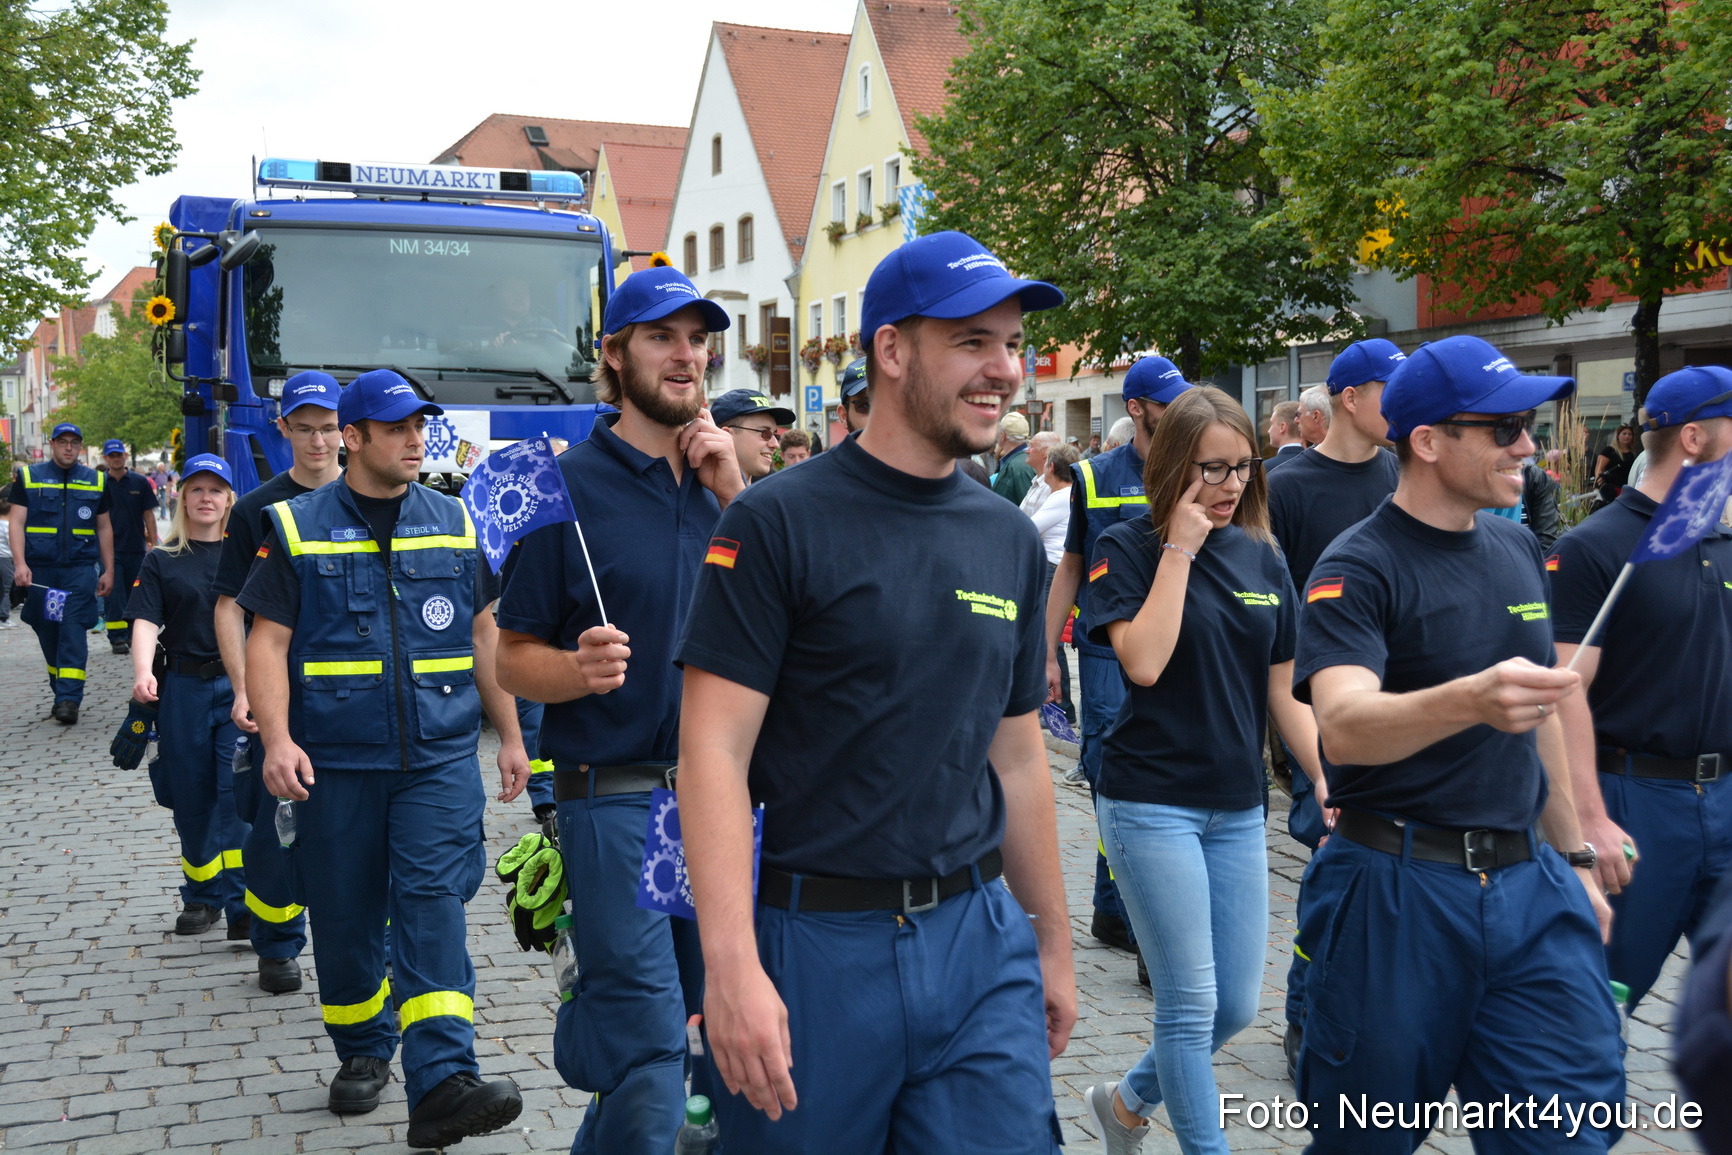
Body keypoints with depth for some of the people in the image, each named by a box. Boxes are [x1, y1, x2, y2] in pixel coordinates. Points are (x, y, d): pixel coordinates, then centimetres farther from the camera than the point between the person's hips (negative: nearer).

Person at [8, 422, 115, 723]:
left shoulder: (96, 481, 11)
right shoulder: (27, 476, 7)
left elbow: (104, 529, 16)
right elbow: (16, 522, 1)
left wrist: (108, 571, 11)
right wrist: (20, 563, -11)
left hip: (80, 569, -1)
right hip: (39, 570, 1)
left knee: (73, 630, -11)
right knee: (47, 631, 7)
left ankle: (69, 699, -14)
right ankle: (61, 691, 20)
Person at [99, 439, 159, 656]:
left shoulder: (140, 482, 5)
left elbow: (148, 514, 6)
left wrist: (153, 544, 1)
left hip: (136, 547, 1)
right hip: (110, 548, -1)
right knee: (113, 594, -5)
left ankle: (133, 636, 18)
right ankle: (117, 638, -3)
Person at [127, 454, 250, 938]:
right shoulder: (162, 562, 8)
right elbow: (146, 622, -2)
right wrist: (143, 672, -21)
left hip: (241, 686, -2)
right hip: (184, 688, 2)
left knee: (238, 793, -11)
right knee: (192, 800, 10)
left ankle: (242, 906, -10)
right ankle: (202, 897, 25)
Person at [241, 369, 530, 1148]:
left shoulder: (454, 522, 9)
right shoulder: (297, 527, 3)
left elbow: (484, 636, 13)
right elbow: (268, 642, -2)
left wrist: (510, 735, 10)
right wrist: (276, 739, -15)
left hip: (440, 757, 0)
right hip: (336, 762, 0)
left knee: (432, 907, -11)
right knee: (345, 917, 9)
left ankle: (440, 1083, -16)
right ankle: (362, 1052, 31)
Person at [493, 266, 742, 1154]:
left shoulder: (724, 484, 11)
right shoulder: (569, 486, -4)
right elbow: (514, 660, -4)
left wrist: (737, 499, -5)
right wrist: (580, 668, -25)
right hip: (616, 797, -5)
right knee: (652, 1070, -5)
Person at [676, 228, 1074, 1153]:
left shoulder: (1010, 540, 8)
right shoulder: (780, 524, -9)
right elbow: (715, 750, -14)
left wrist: (1052, 943, 18)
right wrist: (732, 967, -22)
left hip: (979, 942, 5)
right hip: (815, 946, -4)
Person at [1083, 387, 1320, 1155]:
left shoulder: (1261, 557, 7)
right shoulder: (1129, 549, -7)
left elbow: (1284, 694, 9)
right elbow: (1143, 661, -22)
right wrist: (1179, 550, -19)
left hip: (1237, 806, 6)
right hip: (1151, 802, -6)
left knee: (1236, 1006, 11)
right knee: (1191, 1003, -2)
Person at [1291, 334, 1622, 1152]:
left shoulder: (1517, 550, 10)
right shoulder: (1358, 569, -13)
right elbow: (1344, 728, -29)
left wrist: (1574, 856, 21)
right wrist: (1472, 700, -46)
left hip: (1528, 884, 6)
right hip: (1397, 890, -6)